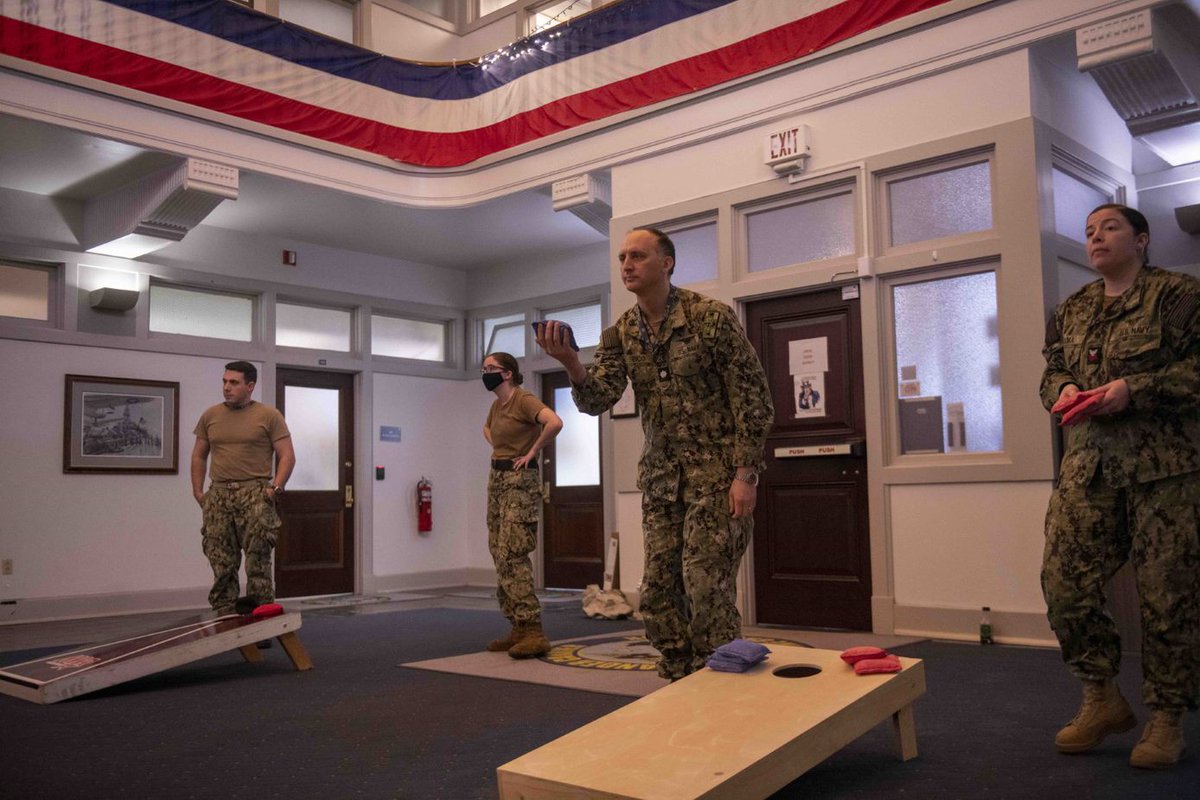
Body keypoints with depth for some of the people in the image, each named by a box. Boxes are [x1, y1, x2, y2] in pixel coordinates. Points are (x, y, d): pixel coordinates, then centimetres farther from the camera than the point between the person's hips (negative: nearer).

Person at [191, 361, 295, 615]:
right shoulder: (210, 416, 12)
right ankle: (224, 617, 16)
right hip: (218, 496, 4)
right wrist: (197, 491, 9)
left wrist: (275, 488, -11)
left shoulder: (269, 416, 0)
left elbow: (287, 456, -2)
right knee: (221, 564, 7)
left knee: (257, 561, -4)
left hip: (255, 495, -4)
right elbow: (199, 456, 18)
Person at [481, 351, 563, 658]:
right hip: (496, 480, 9)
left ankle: (533, 632, -13)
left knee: (512, 556, -15)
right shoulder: (496, 405, 14)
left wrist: (532, 452, -19)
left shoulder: (524, 400, -12)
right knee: (499, 555, 8)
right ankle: (518, 628, 14)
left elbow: (555, 422, -31)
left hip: (520, 482, -9)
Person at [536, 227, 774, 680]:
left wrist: (746, 474, -15)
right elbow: (597, 400, -9)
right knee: (659, 590, 6)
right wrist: (571, 364, -29)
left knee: (707, 584, -8)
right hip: (660, 474, 6)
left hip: (717, 470, -5)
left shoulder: (711, 317, -11)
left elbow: (753, 398, -10)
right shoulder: (620, 334, 4)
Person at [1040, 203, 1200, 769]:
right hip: (1087, 464, 5)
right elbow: (1051, 372, 22)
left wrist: (1134, 389, -18)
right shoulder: (1071, 310, 18)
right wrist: (1063, 389, -1)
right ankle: (1102, 699, 17)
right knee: (1064, 582, -3)